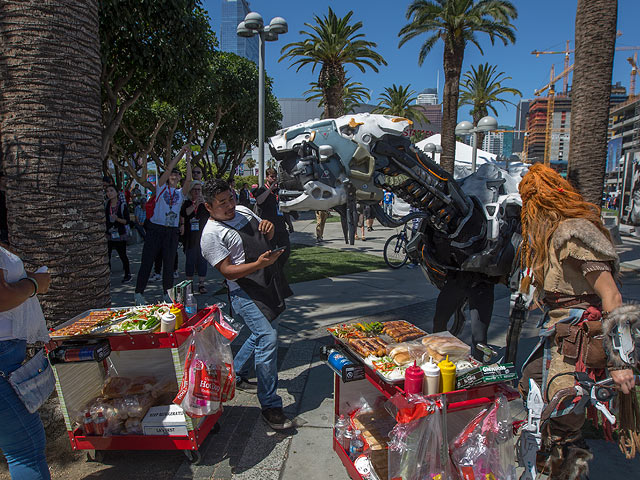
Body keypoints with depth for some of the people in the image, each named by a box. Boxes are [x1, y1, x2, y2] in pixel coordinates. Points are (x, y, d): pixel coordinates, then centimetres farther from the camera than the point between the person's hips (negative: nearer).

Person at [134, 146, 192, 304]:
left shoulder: (181, 192, 14)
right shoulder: (161, 187, 8)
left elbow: (189, 179, -2)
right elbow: (168, 168, -2)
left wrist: (188, 161, -4)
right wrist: (180, 153, 0)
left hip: (172, 231, 2)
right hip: (155, 228, -2)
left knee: (169, 263, 6)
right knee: (147, 261, -1)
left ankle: (167, 293, 16)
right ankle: (139, 292, 8)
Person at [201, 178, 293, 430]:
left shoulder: (243, 211, 11)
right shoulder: (211, 234, -13)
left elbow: (267, 235, 23)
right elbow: (227, 271, -17)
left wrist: (269, 227, -1)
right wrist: (258, 264, -30)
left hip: (269, 285, 9)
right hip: (245, 292, -9)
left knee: (260, 334, 21)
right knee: (268, 338, -19)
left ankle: (235, 373, 43)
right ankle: (270, 405, -8)